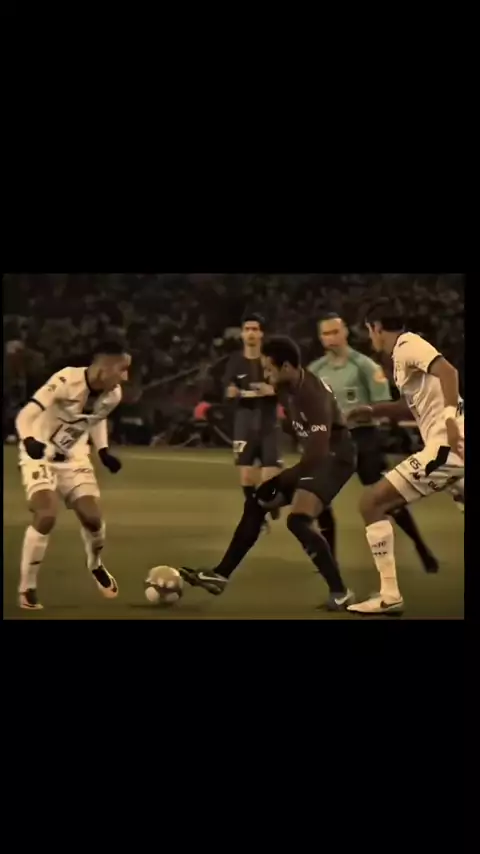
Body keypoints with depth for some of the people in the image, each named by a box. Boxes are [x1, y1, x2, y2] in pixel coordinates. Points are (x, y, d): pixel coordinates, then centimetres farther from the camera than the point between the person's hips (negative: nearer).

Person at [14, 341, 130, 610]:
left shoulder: (113, 394, -9)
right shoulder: (66, 381, -30)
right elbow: (25, 415, -29)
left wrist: (103, 450, 2)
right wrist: (29, 440, -48)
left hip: (73, 458, 5)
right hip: (40, 454, -5)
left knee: (92, 516, -6)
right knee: (47, 516, -24)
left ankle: (96, 566, 30)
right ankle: (27, 587, -6)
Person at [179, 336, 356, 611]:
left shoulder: (313, 395, -25)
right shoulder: (293, 387, 3)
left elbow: (318, 453, -28)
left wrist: (282, 484, -18)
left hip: (334, 458, -10)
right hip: (318, 457, 10)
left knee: (298, 519, -26)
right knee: (256, 502, 9)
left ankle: (340, 593, -19)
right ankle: (221, 575, 16)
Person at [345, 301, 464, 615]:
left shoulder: (407, 346, -6)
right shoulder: (407, 350, 21)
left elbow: (448, 372, -24)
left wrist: (450, 418, -33)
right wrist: (372, 410, 29)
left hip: (446, 446, -9)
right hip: (454, 447, 9)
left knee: (371, 502, -5)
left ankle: (390, 595, -6)